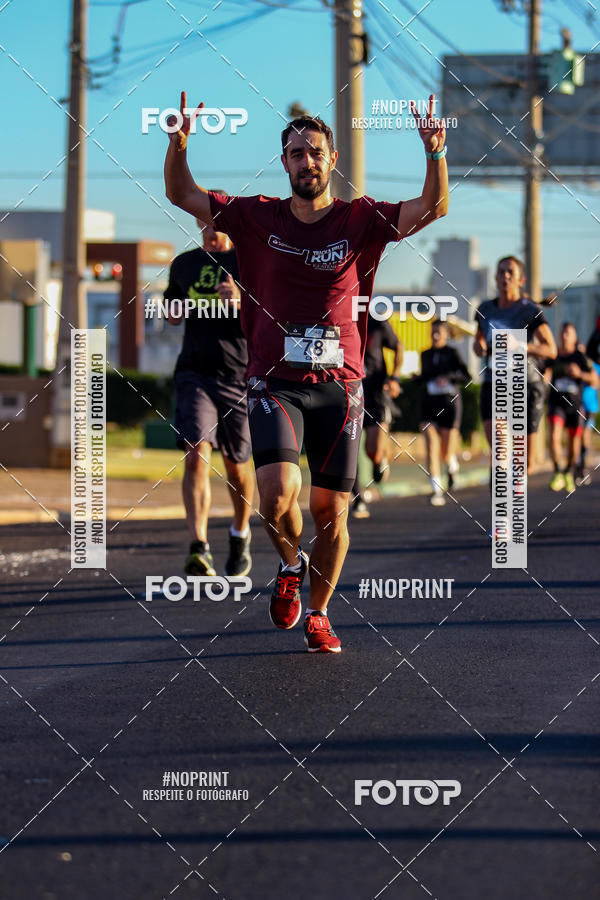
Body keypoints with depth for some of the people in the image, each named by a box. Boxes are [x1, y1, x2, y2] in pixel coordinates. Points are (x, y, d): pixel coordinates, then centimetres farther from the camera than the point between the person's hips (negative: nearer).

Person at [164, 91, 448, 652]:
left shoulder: (360, 220, 3)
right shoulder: (258, 218, 5)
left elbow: (433, 208, -7)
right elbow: (182, 195, 8)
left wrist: (434, 153, -23)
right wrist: (178, 145, -10)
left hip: (340, 388, 1)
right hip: (274, 384, -1)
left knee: (330, 511, 3)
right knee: (277, 493, -21)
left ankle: (318, 614, 23)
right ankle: (290, 563, 11)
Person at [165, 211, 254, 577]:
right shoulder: (184, 264, 12)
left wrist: (241, 302, -25)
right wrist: (177, 310, 4)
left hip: (239, 374, -1)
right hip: (195, 372, 1)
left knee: (236, 464, 10)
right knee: (196, 455, -16)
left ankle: (240, 536, 36)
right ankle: (200, 550, -25)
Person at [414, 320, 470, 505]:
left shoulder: (452, 353, -4)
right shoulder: (425, 355, 11)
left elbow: (466, 376, -13)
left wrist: (449, 377, -30)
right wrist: (416, 378, 4)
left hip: (449, 403, -3)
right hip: (429, 403, 3)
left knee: (446, 453, 2)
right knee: (431, 446, -15)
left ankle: (452, 466, 40)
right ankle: (436, 491, -17)